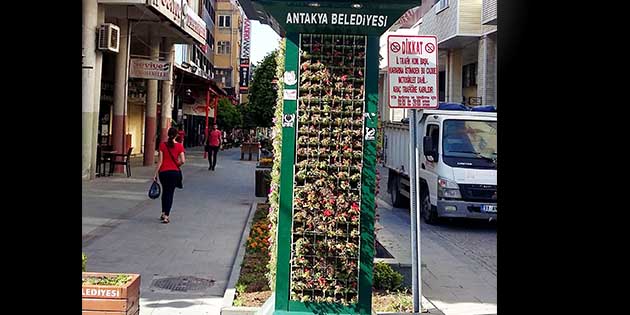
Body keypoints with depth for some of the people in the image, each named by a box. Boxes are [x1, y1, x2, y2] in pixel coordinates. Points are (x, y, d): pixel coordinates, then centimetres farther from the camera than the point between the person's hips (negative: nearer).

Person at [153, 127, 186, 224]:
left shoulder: (162, 145, -5)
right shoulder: (179, 146, -5)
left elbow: (160, 161, -6)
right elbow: (183, 161, -9)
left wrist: (156, 173, 0)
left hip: (163, 172, 1)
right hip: (174, 172, -1)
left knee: (165, 191, 21)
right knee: (170, 193, 6)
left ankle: (163, 213, 25)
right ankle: (166, 216, -1)